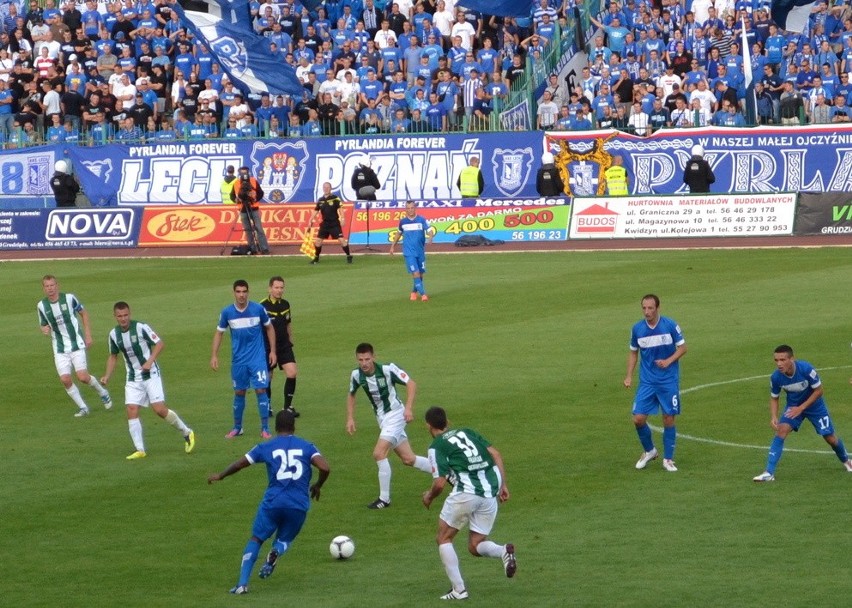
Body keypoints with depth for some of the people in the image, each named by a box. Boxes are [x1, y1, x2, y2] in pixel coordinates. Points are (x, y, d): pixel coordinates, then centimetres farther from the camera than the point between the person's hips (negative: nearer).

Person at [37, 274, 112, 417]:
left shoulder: (69, 298, -8)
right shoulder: (41, 306, -1)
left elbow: (84, 313, 6)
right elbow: (44, 325, 11)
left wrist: (88, 335, 2)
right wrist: (45, 330, -15)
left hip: (77, 345, -3)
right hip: (60, 349, 3)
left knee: (83, 377, -12)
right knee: (65, 379, -10)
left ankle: (103, 393, 19)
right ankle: (82, 407, 8)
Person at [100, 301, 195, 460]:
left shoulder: (141, 327, -14)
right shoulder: (114, 334, 1)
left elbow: (159, 343, -9)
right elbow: (113, 356, 16)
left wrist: (150, 361, -22)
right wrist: (107, 376, 5)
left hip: (150, 374, -5)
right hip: (132, 379, 5)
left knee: (160, 409, -11)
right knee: (132, 411, -9)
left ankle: (187, 433, 11)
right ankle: (140, 450, -3)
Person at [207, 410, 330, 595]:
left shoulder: (266, 447, 9)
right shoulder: (306, 446, 10)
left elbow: (240, 464, 15)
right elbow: (325, 468, -4)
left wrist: (220, 476, 32)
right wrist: (317, 486, 16)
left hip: (273, 501, -1)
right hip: (299, 504, 1)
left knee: (256, 539, 13)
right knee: (284, 539, 22)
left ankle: (242, 583, -4)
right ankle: (276, 552, -16)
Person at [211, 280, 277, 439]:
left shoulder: (258, 309, -8)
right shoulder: (227, 312, -4)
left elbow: (269, 328, 7)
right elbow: (219, 333, 9)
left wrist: (273, 351, 5)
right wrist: (214, 355, 3)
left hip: (257, 358, -2)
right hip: (238, 360, 2)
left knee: (261, 390, -8)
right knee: (239, 393, 9)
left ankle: (265, 428, -2)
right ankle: (237, 427, 23)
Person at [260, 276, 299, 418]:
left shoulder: (285, 304, 4)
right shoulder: (263, 306, -12)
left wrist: (290, 341, 21)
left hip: (285, 346, 4)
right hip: (267, 347, -4)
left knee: (292, 373, -10)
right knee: (267, 378, 6)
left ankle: (288, 406, 0)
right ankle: (268, 406, 27)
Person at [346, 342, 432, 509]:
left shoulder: (387, 369, -22)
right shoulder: (356, 375, -6)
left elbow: (411, 384, -15)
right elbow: (351, 395, 13)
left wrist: (408, 407, -25)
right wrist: (350, 418, 5)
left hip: (395, 414, -6)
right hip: (382, 418, 6)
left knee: (379, 453, -18)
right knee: (408, 459, 12)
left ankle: (384, 498, -8)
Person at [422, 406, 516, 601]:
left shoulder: (436, 447, 4)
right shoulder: (467, 432, 21)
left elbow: (440, 484, -4)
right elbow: (496, 455, 13)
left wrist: (429, 496, 17)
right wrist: (502, 485, 14)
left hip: (466, 491, -6)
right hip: (490, 493, 6)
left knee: (444, 539, 14)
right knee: (475, 546, 17)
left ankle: (459, 589, 3)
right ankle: (503, 551, -15)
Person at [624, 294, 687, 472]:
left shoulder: (670, 325, -9)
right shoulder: (637, 329, -1)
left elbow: (682, 347, -1)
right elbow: (634, 352, 12)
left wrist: (669, 361, -17)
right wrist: (629, 376, 3)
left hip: (669, 382, -2)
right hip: (647, 382, 2)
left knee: (669, 419, 0)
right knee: (638, 419, -5)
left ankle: (668, 459, 14)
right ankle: (649, 451, 21)